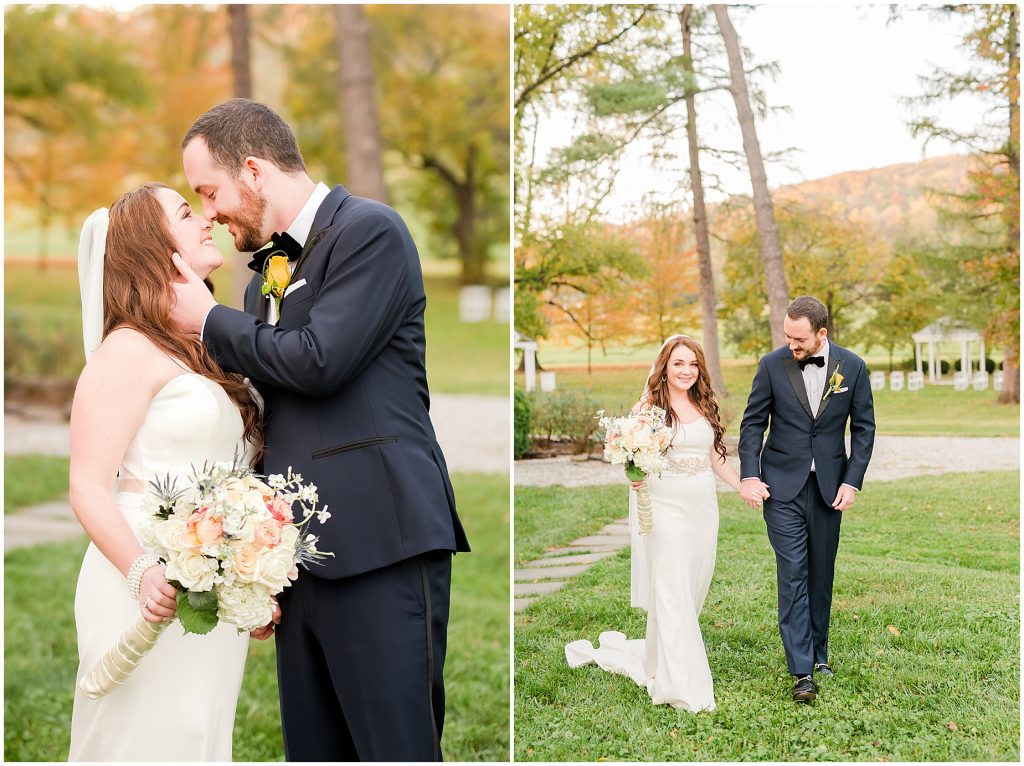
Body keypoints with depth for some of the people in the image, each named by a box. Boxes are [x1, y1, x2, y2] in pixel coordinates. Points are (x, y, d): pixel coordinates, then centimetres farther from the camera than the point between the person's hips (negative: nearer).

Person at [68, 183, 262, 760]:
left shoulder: (206, 351, 18)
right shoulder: (130, 350, -8)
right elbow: (89, 488, -15)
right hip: (157, 597, -8)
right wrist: (143, 571, -30)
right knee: (146, 741, -2)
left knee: (200, 740, 12)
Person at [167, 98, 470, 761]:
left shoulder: (370, 230, -4)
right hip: (299, 552, 8)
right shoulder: (267, 270, 20)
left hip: (381, 545, -8)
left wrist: (209, 322, -1)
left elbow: (320, 361, -17)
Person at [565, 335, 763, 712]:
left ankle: (657, 656, 31)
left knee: (694, 591, 11)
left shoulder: (706, 407, 11)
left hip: (704, 509, 6)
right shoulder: (649, 406, -4)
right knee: (672, 595, -7)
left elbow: (715, 458, 17)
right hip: (666, 508, -6)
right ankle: (683, 687, -5)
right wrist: (635, 478, -26)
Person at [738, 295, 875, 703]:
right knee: (792, 573, -8)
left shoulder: (852, 367, -2)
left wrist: (852, 482, -4)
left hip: (829, 486, 2)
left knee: (821, 573, 10)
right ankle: (802, 672, -9)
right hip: (783, 485, -2)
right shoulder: (772, 364, -5)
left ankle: (817, 651, 28)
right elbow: (753, 422, 1)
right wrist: (749, 474, -9)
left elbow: (863, 428, 4)